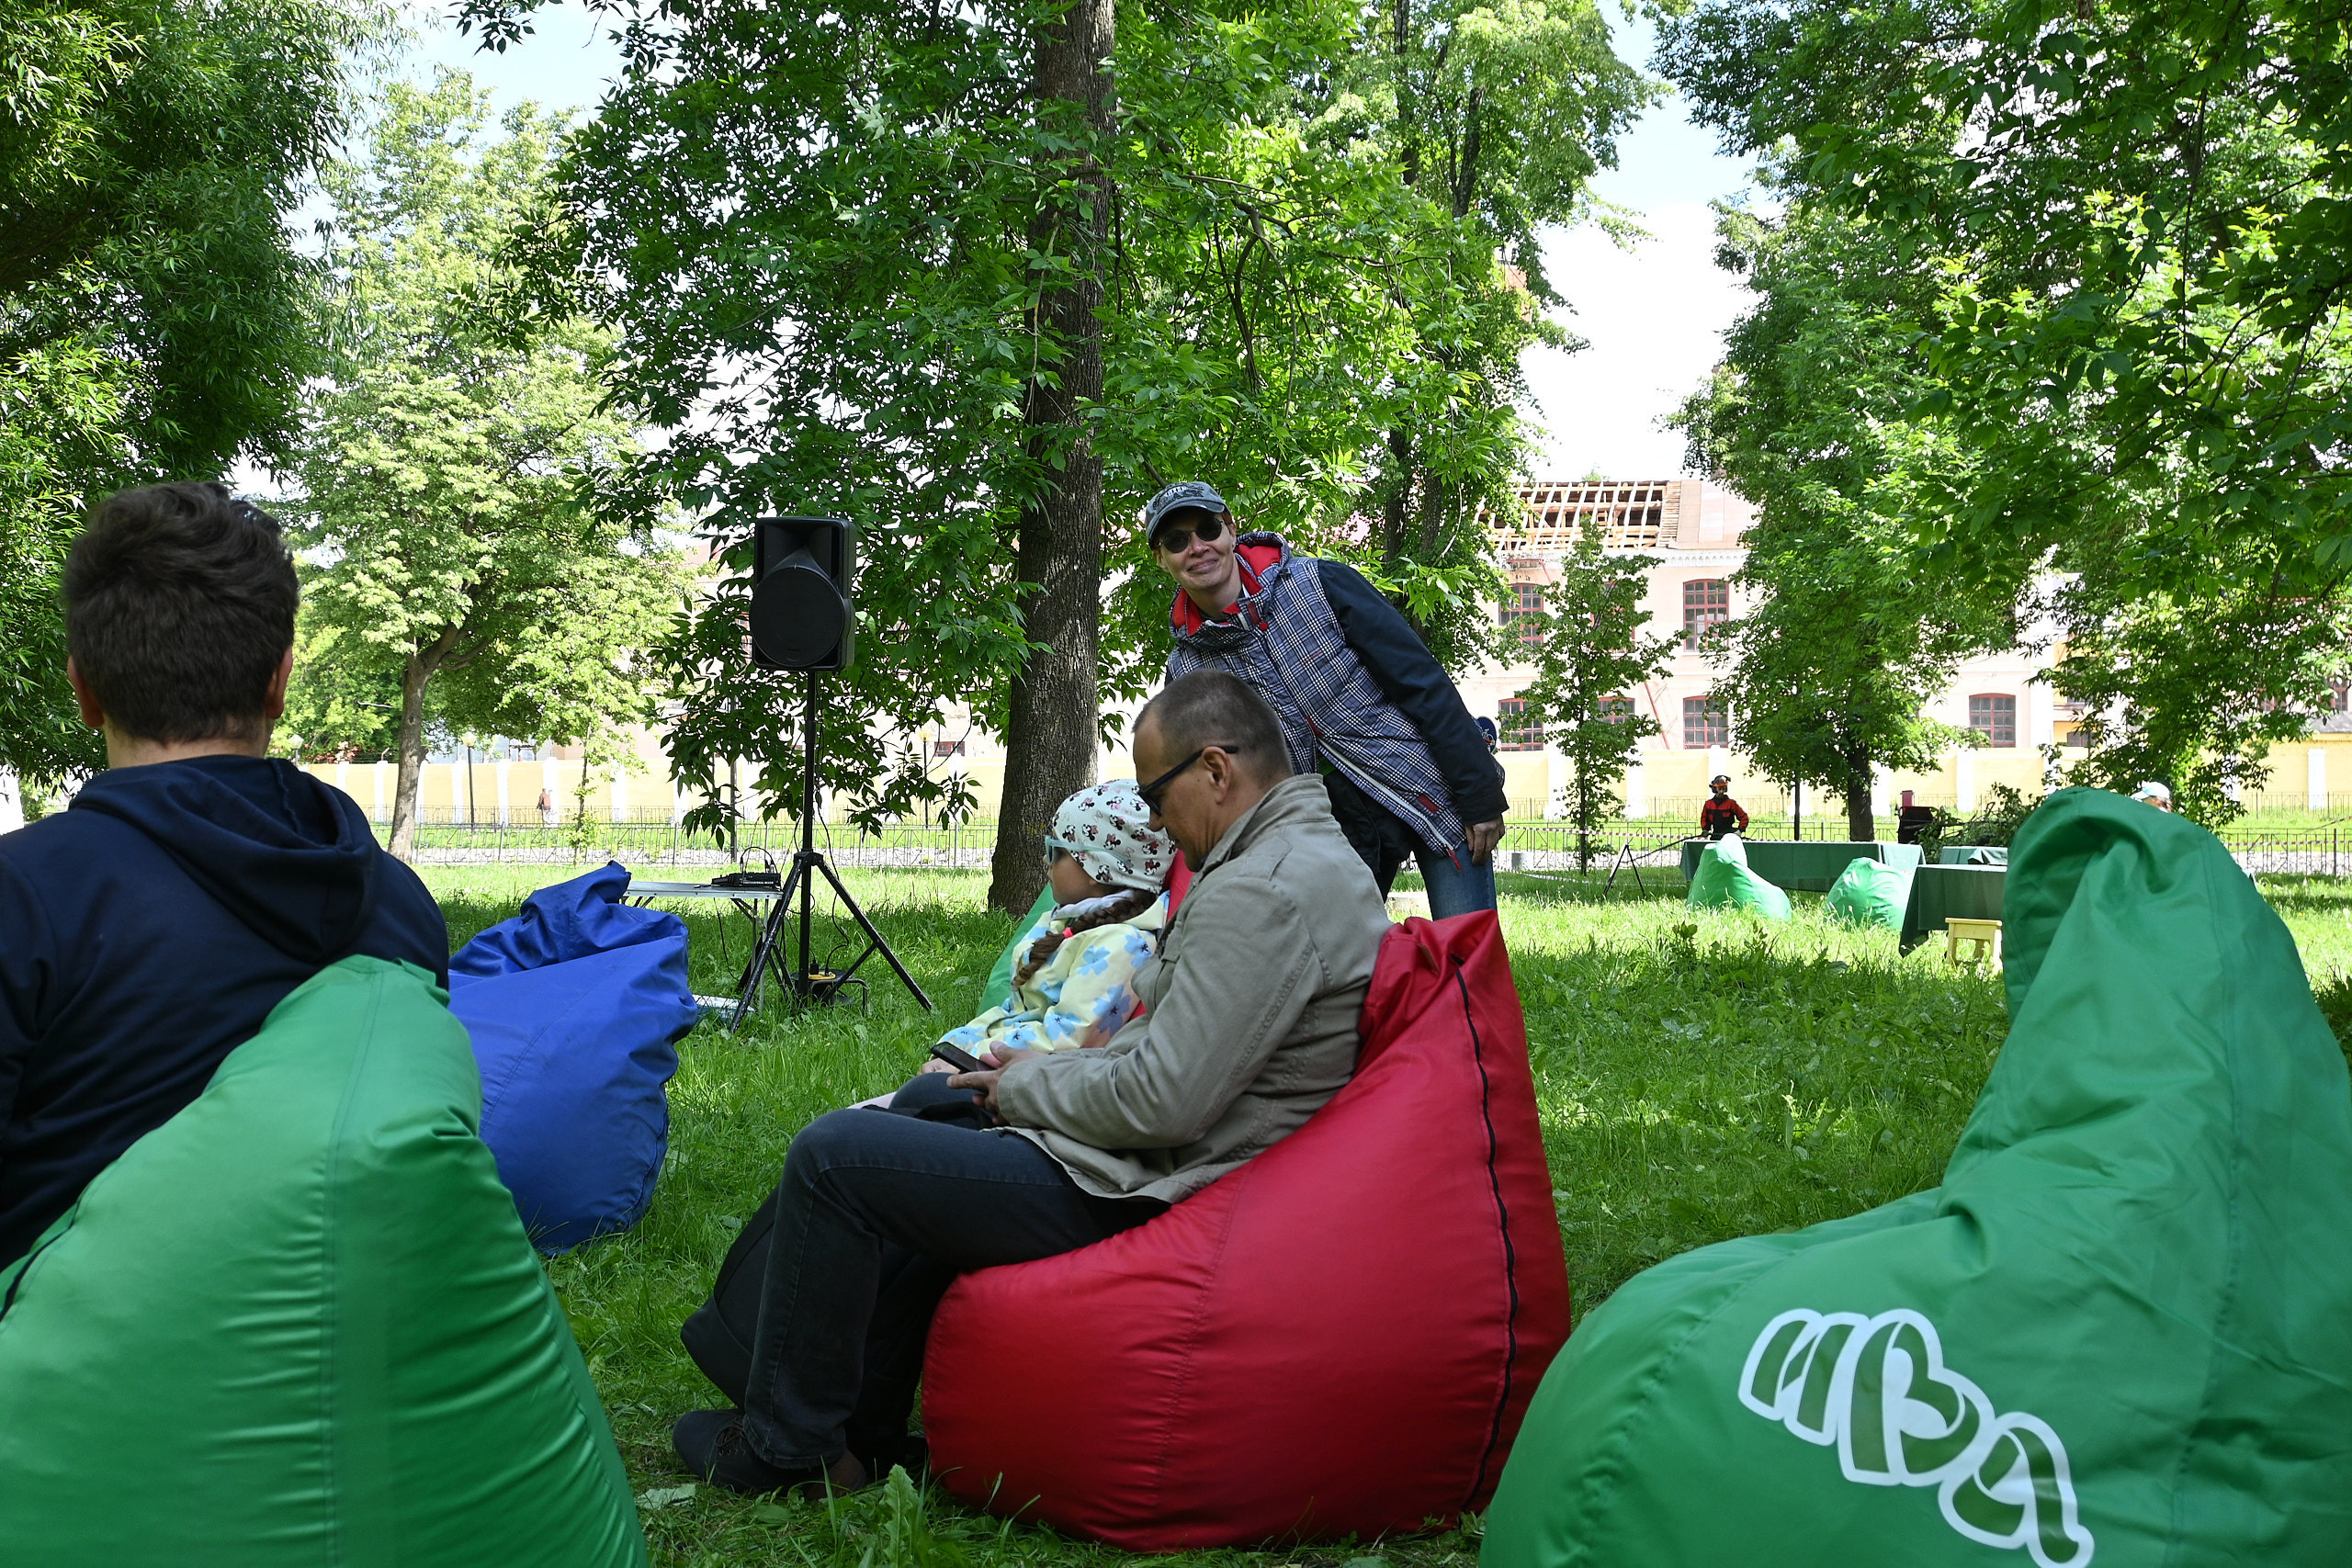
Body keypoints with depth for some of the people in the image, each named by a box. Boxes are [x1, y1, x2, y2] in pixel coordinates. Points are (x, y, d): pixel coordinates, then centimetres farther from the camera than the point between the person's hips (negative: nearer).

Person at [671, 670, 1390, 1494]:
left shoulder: (1263, 891, -23)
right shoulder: (1319, 852, 12)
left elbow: (1164, 1103, -26)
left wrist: (1028, 1088, -8)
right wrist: (1055, 1070, 10)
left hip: (1137, 1195, -12)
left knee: (834, 1154, -9)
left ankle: (786, 1447, 8)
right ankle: (866, 1431, 27)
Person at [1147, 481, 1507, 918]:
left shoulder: (1321, 584, -13)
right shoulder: (1186, 672, -2)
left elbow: (1423, 683, -12)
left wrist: (1481, 795, -13)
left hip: (1435, 798, -3)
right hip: (1342, 827, 4)